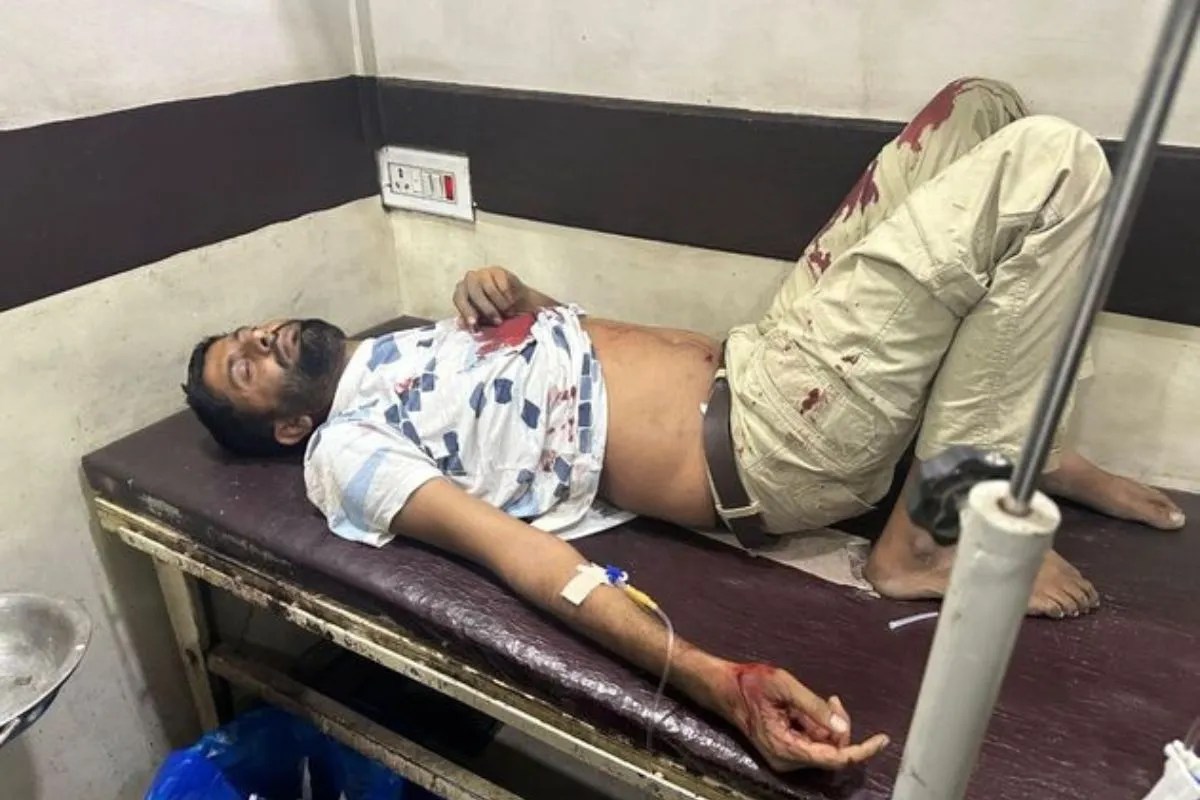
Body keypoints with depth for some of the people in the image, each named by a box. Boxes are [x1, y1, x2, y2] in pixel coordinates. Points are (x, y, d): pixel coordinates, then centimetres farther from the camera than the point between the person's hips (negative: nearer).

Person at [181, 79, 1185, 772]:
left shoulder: (392, 349, 22)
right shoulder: (346, 453, -3)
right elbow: (528, 559, -19)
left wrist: (511, 293, 3)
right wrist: (720, 682, -31)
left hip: (753, 360, 9)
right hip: (767, 446, -9)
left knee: (981, 104, 7)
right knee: (1052, 158, -16)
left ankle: (1023, 446, 11)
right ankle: (923, 539, -9)